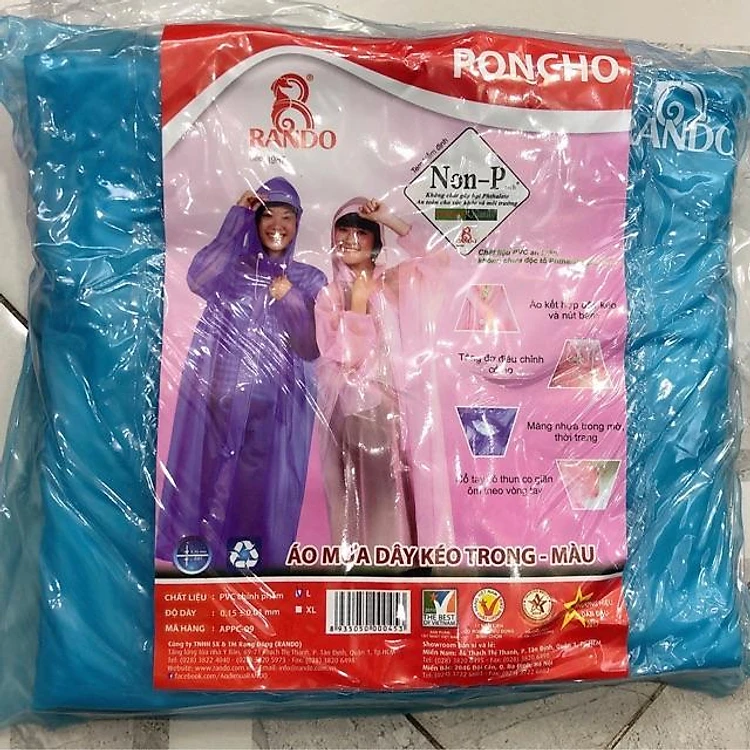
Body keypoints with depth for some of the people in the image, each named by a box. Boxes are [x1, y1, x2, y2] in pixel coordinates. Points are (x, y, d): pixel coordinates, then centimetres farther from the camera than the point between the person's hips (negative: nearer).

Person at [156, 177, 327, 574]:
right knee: (213, 482, 3)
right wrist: (236, 218, -12)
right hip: (221, 396, 0)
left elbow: (310, 348, -1)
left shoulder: (310, 279, 8)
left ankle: (253, 564, 19)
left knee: (262, 488, 4)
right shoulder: (235, 266, 7)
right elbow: (198, 281, -17)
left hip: (274, 404, 0)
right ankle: (208, 561, 17)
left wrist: (290, 300, -17)